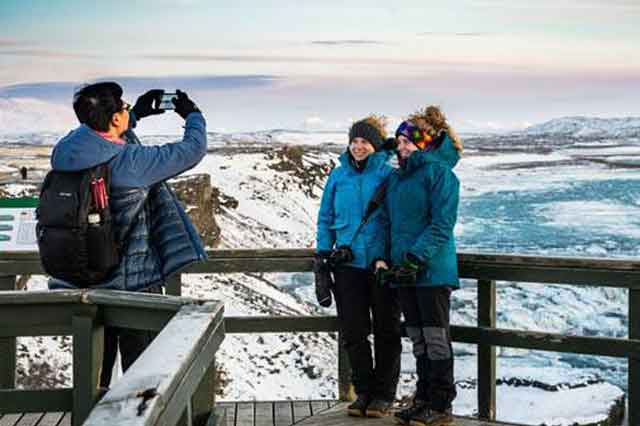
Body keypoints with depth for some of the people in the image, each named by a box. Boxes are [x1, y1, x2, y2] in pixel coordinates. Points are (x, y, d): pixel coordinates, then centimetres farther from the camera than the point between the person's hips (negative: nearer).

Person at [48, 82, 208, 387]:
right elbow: (192, 150, -13)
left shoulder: (64, 152, -5)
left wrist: (136, 115, 21)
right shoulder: (131, 162, -23)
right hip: (135, 283, -6)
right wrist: (192, 114, 6)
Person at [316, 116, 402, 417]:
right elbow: (326, 219, 11)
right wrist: (324, 255, 4)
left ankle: (384, 393, 18)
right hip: (347, 263, 3)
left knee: (386, 331, 7)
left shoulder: (388, 175, -4)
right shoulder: (338, 176, 6)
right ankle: (364, 391, 19)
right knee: (353, 332, 6)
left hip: (382, 263, -3)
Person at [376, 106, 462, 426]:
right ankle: (423, 400, 21)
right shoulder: (397, 178, 16)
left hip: (432, 270, -7)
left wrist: (416, 257, -22)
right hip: (403, 270, 8)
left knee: (436, 338, -1)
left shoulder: (439, 172, -8)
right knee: (418, 339, 12)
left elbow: (442, 224, -16)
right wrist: (383, 257, 9)